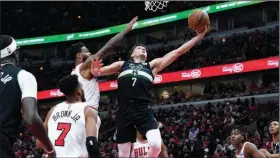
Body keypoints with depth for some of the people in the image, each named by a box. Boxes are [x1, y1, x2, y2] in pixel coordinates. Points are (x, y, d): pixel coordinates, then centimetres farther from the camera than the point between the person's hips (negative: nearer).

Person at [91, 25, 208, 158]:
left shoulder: (152, 65, 21)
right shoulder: (122, 65, 21)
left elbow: (177, 52, 15)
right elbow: (98, 71, 15)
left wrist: (199, 36, 10)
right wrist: (95, 71, -11)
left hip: (144, 111, 0)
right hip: (124, 111, 0)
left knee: (156, 145, -23)